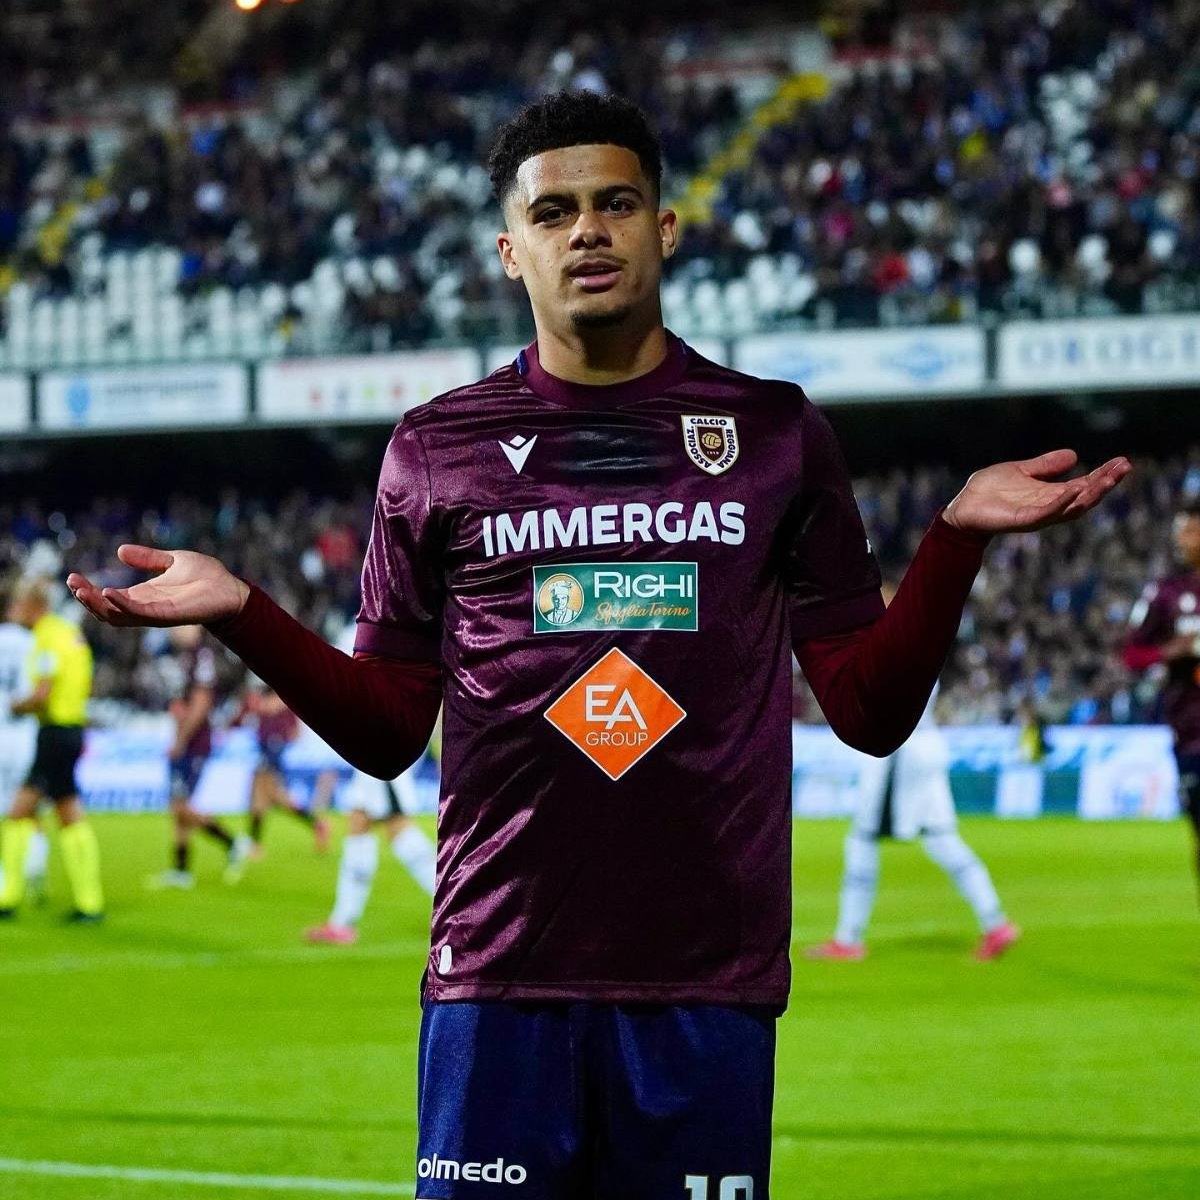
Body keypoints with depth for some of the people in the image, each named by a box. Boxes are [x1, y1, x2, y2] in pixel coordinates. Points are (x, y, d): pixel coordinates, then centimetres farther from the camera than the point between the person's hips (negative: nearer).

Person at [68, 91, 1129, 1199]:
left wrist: (957, 537, -5)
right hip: (498, 977, 0)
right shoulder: (438, 447, 10)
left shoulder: (774, 432, 10)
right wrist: (242, 613, -2)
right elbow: (387, 731, 11)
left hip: (710, 981, 0)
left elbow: (872, 711, 8)